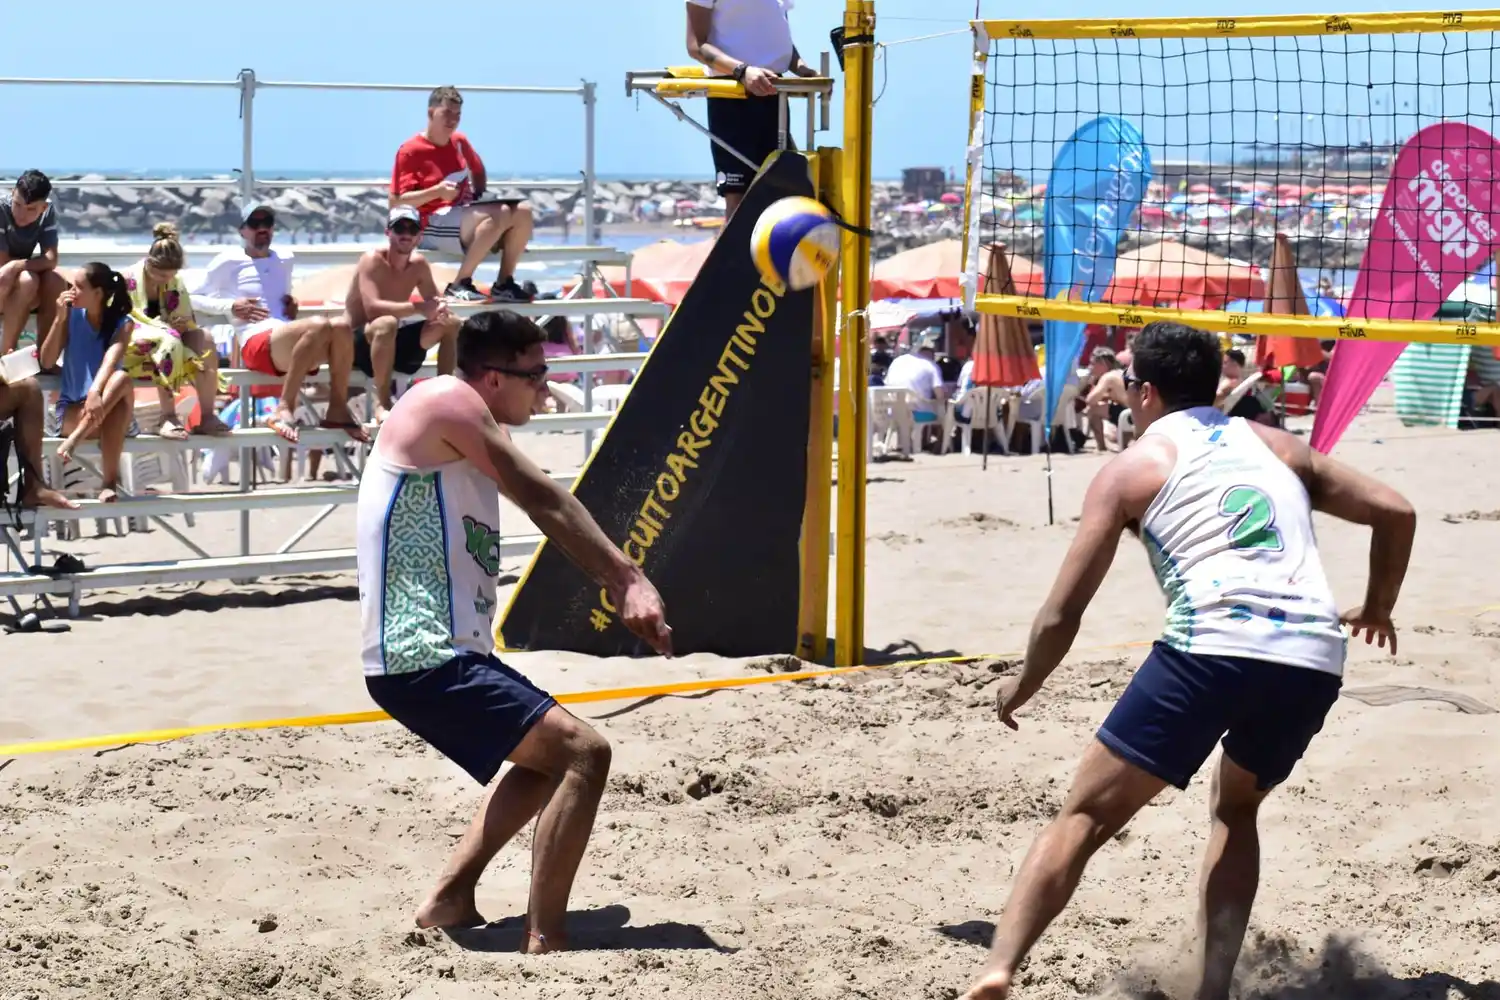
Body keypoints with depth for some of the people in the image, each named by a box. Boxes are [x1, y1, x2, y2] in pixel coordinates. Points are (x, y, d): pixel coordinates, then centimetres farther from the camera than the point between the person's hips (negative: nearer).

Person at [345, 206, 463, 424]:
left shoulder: (419, 264, 1)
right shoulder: (372, 260, -19)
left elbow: (436, 303, 6)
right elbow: (373, 307, -32)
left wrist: (441, 310, -20)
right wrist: (418, 308, -39)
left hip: (393, 342, 7)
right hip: (357, 342, -7)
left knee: (452, 324, -2)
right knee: (386, 323, -40)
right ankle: (382, 404, -31)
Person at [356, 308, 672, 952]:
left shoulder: (463, 428, 20)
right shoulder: (447, 400, -11)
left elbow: (541, 508, 15)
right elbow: (545, 501, -16)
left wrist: (617, 585, 5)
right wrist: (631, 580, -19)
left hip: (442, 655, 11)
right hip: (426, 660, -11)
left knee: (549, 754, 29)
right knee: (583, 753, -18)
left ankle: (449, 899, 26)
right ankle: (545, 941, -18)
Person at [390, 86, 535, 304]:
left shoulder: (460, 142, 11)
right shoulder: (411, 151, -9)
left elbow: (478, 172, 31)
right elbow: (398, 202, -13)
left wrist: (479, 193, 8)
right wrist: (437, 192, -24)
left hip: (464, 213, 8)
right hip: (432, 223, -7)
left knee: (522, 211, -12)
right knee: (499, 214, -30)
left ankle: (504, 284, -5)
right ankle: (459, 284, -24)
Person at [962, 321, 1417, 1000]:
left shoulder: (1134, 466, 15)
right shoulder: (1276, 445, 27)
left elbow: (1062, 614, 11)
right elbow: (1395, 512, 22)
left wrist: (1022, 687, 29)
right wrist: (1378, 608, 39)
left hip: (1212, 649, -4)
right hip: (1314, 661, 4)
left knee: (1085, 815, 6)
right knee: (1236, 811, 29)